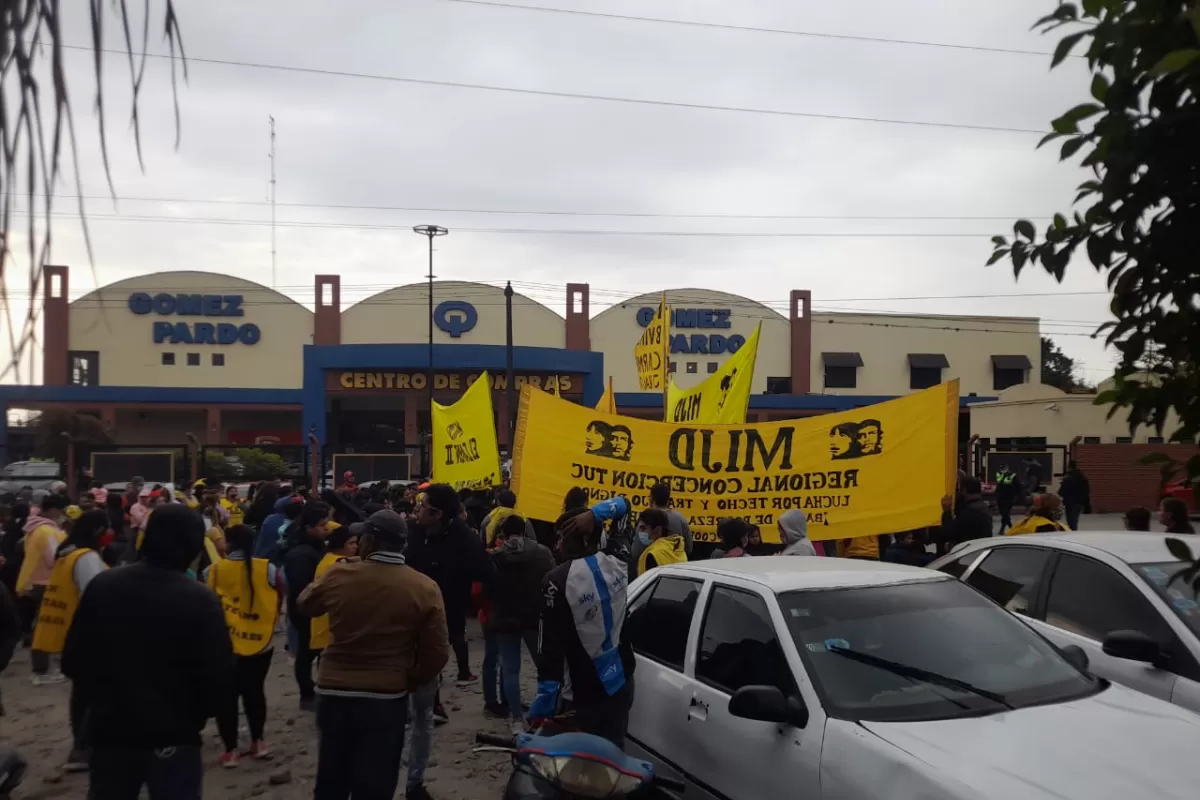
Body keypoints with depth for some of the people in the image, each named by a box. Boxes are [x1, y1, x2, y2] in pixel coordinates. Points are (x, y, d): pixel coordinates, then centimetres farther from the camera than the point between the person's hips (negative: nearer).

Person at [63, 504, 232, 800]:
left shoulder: (101, 585, -5)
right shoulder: (200, 599, -18)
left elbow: (73, 661, 4)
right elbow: (218, 676, -15)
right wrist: (196, 715, 5)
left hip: (109, 730, 4)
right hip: (173, 737, -4)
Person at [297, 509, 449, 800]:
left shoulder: (338, 576, -7)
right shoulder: (425, 589, -10)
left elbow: (305, 604, 15)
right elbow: (437, 653, -8)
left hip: (335, 694, 2)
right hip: (387, 700, -1)